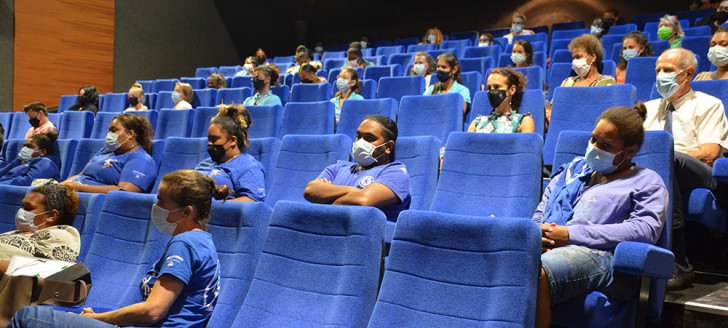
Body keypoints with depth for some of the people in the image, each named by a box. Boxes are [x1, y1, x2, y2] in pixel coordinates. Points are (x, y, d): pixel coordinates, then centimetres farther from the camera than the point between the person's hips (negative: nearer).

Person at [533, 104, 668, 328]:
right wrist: (538, 232, 1)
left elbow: (645, 230, -3)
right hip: (549, 249, 5)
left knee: (538, 273, -40)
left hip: (600, 255, -5)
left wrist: (571, 234, -9)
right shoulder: (574, 169, 34)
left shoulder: (647, 182, 17)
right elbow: (541, 212, 30)